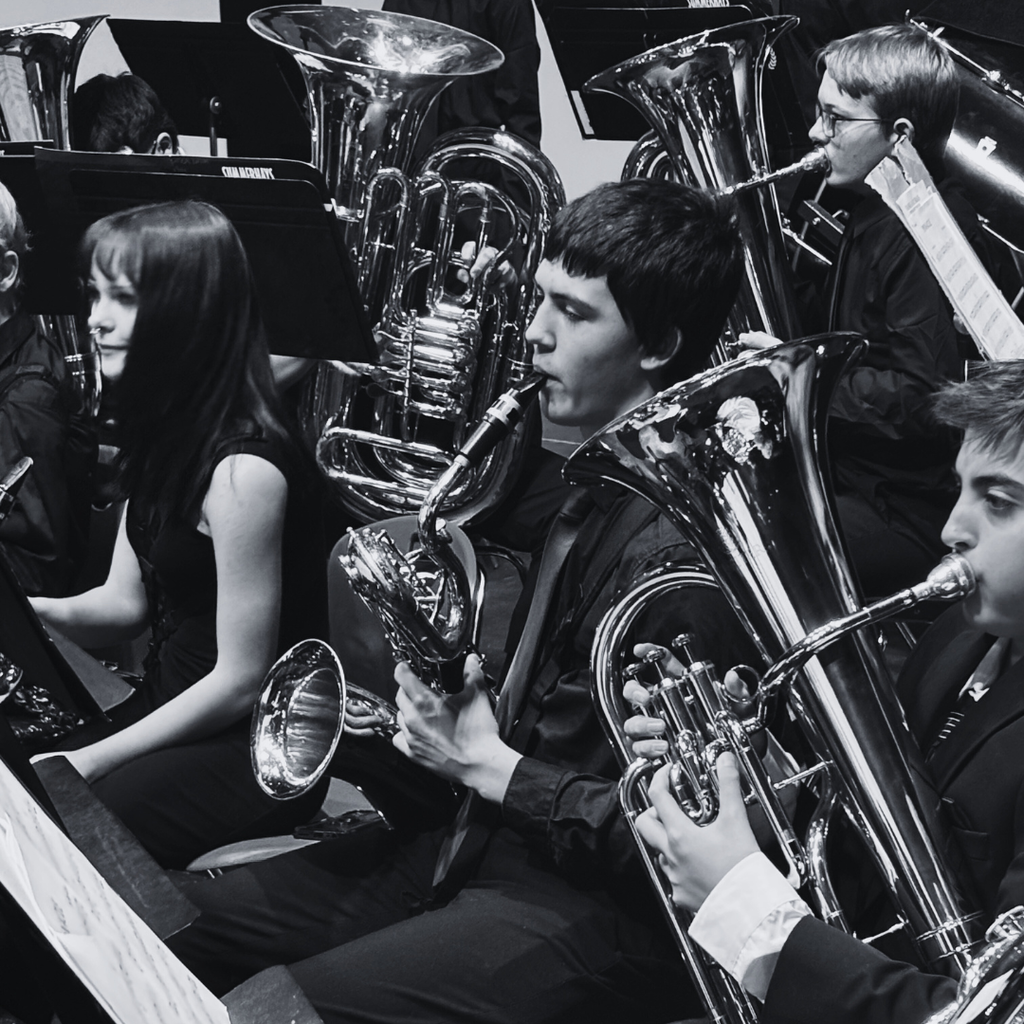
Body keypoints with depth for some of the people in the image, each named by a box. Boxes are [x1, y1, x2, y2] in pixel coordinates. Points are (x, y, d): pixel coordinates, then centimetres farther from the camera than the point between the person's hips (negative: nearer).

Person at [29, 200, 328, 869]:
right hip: (173, 705, 8)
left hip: (257, 749, -8)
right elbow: (127, 602, 9)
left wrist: (91, 761, -16)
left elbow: (241, 680, -21)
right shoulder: (164, 430, 5)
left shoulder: (243, 468, -23)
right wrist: (36, 610, -11)